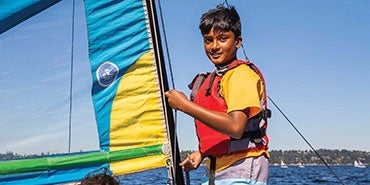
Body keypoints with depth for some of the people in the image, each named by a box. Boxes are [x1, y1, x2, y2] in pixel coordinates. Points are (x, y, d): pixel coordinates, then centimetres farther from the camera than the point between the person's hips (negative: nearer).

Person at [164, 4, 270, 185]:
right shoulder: (209, 80, 18)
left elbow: (235, 127, -23)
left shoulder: (242, 74, -10)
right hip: (215, 170, 8)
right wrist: (201, 153, 9)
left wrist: (186, 105, -19)